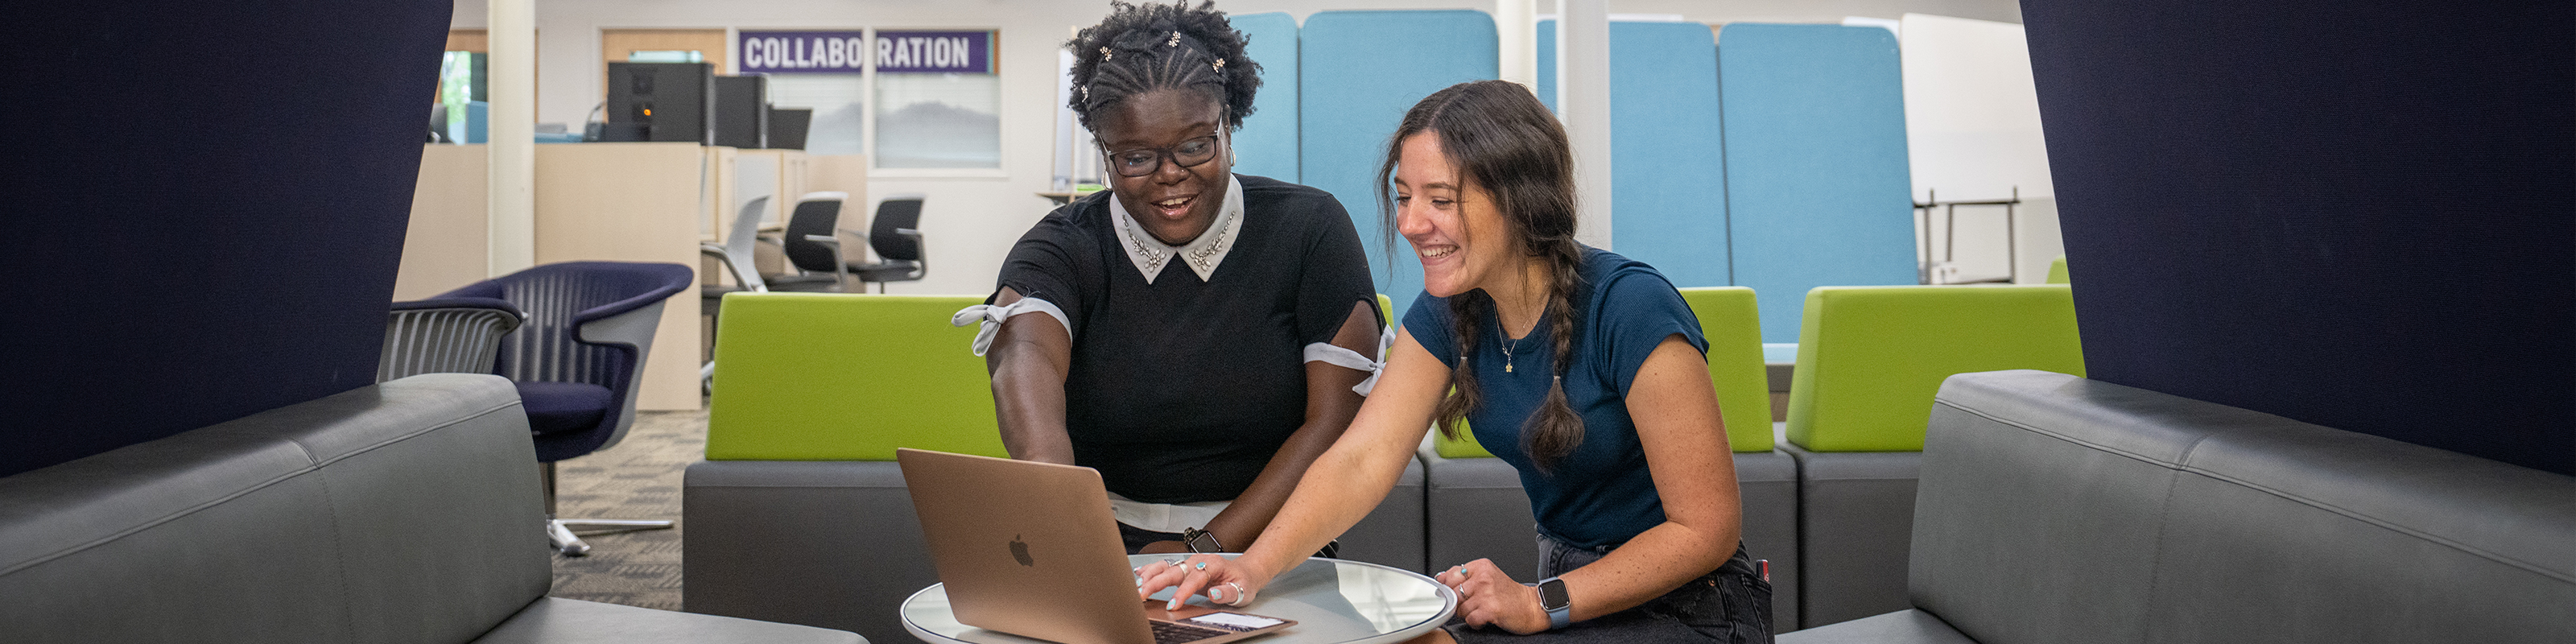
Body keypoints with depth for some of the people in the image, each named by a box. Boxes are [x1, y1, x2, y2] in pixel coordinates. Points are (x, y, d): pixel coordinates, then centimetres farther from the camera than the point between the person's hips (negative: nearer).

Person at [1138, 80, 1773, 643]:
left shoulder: (1631, 310, -22)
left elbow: (1707, 529, -18)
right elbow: (1362, 458, -8)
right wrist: (1252, 567, -24)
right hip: (1564, 585, 6)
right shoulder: (1449, 313, -1)